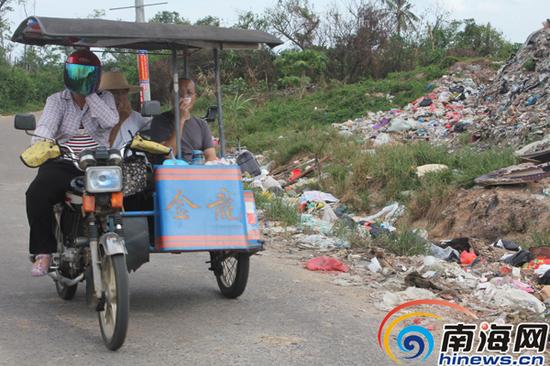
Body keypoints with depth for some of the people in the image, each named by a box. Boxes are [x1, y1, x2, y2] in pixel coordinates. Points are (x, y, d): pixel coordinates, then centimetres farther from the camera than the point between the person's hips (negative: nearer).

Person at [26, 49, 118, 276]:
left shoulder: (104, 98, 14)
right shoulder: (57, 100, 12)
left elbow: (110, 121, -8)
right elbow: (46, 125, -8)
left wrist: (89, 95, -5)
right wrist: (39, 144, -31)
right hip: (62, 164, 0)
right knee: (36, 194, -29)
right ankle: (43, 251, -19)